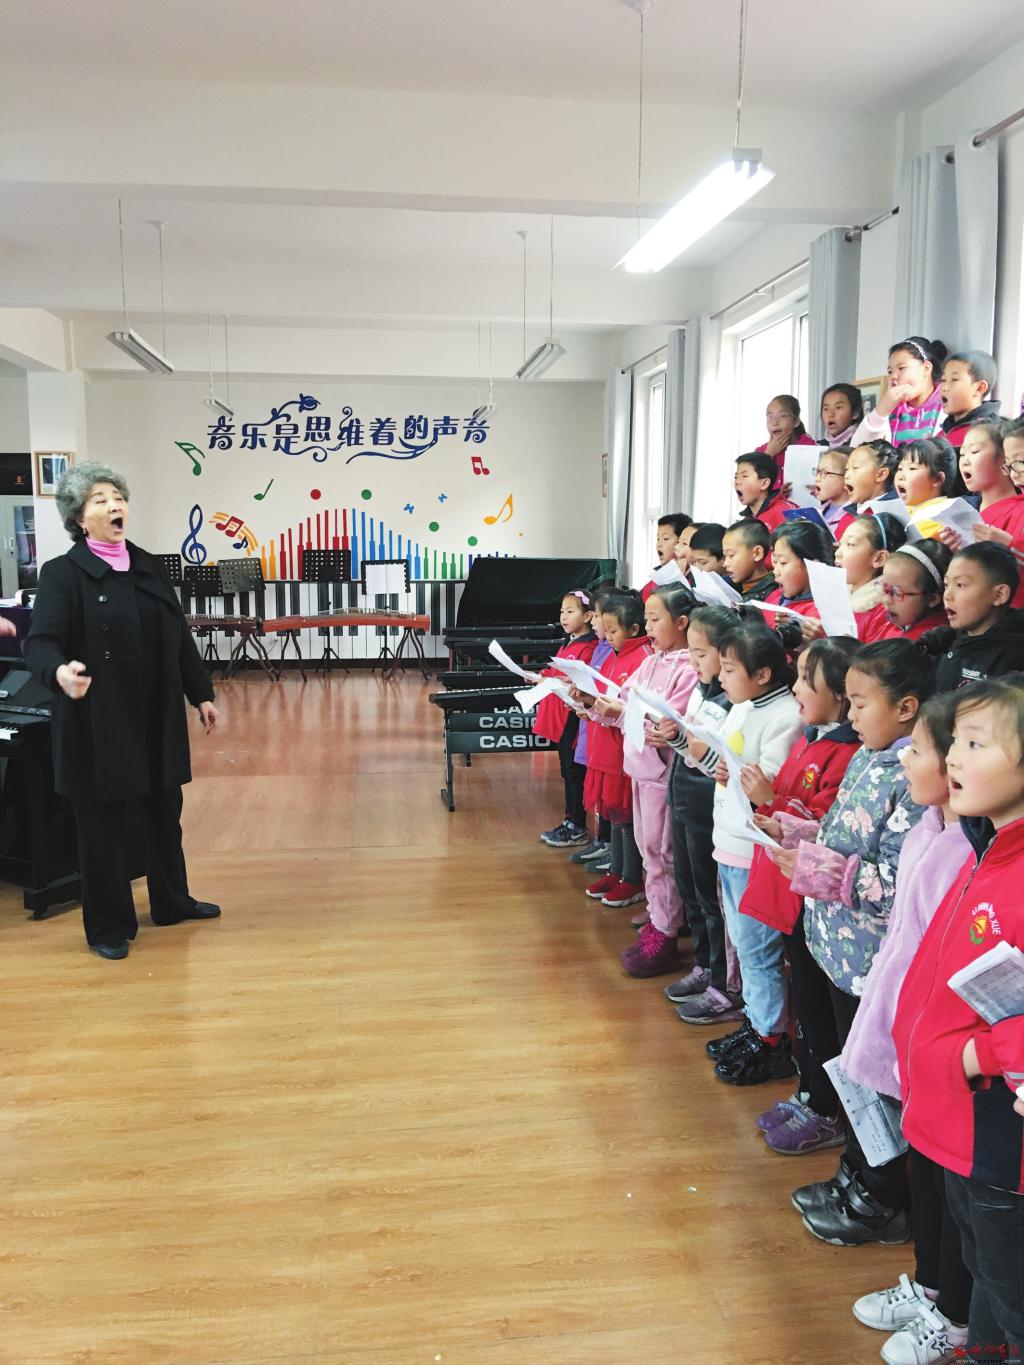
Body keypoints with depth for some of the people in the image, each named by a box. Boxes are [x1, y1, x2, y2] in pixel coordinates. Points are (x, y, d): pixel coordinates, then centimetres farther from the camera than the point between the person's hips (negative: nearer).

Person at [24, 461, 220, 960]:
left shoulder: (148, 566, 8)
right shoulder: (63, 572, -9)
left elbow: (179, 636, 13)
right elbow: (40, 640, -19)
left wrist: (201, 693, 13)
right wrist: (60, 671, -41)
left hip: (157, 718, 6)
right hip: (99, 722, -5)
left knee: (166, 813, 17)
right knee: (102, 824, 6)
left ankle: (172, 901, 36)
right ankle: (109, 926, 21)